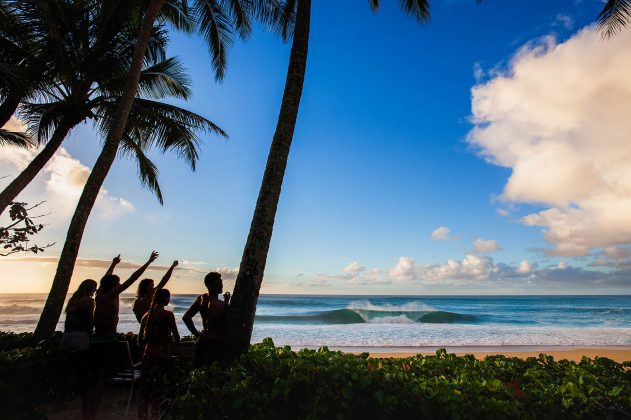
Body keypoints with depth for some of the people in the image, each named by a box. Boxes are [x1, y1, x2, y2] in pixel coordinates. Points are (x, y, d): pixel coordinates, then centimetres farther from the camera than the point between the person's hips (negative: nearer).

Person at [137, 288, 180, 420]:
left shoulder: (147, 314, 5)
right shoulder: (168, 314, -11)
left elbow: (141, 339, 11)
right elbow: (176, 338, -8)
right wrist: (172, 340, 14)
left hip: (148, 352, 5)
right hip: (163, 352, -5)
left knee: (145, 386, 15)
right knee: (158, 386, 7)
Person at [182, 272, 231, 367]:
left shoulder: (201, 299, 2)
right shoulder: (221, 305, -22)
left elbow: (186, 317, 8)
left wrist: (196, 333, 11)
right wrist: (227, 302, -9)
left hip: (202, 340, 8)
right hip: (214, 342, -8)